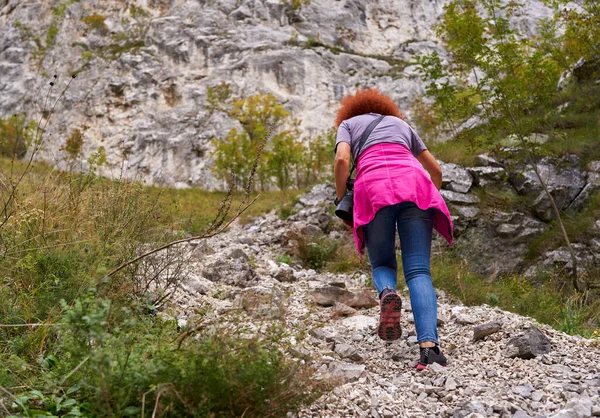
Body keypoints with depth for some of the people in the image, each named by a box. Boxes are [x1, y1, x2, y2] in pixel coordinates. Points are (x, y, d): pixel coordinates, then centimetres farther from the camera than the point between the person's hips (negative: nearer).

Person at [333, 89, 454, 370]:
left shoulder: (348, 122, 27)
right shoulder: (401, 123, 35)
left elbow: (342, 160, 4)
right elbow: (436, 170, 32)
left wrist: (341, 202, 12)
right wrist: (430, 205, 45)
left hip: (373, 189, -1)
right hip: (414, 184, 2)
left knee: (382, 265, 15)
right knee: (418, 271, -4)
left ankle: (387, 294, -22)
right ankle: (429, 345, -26)